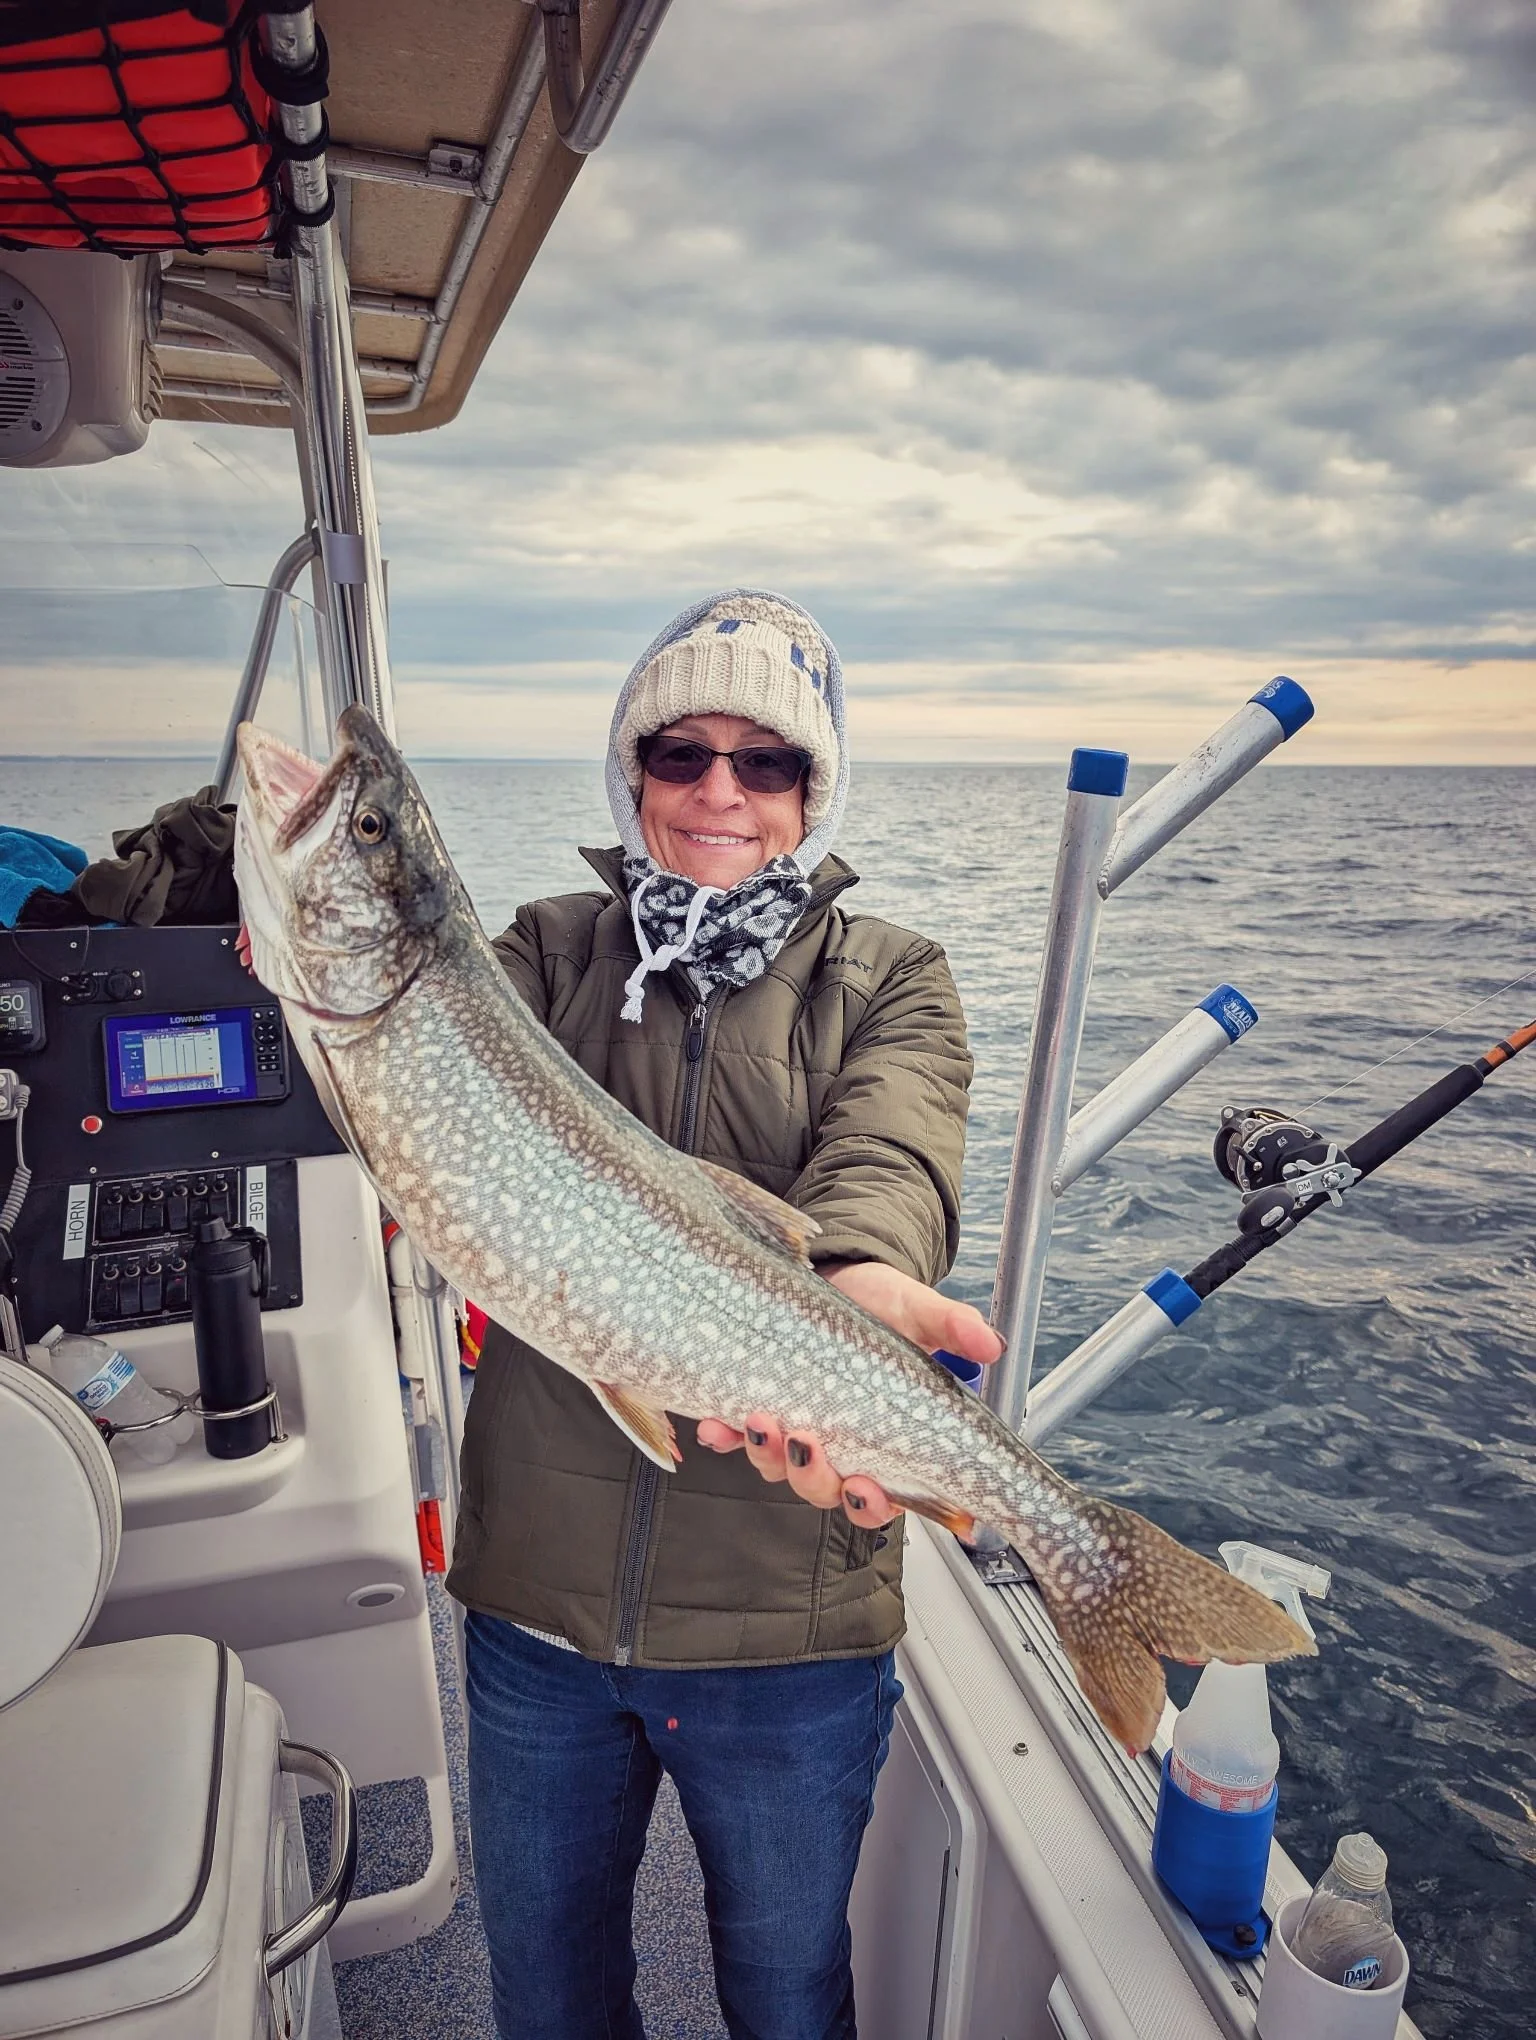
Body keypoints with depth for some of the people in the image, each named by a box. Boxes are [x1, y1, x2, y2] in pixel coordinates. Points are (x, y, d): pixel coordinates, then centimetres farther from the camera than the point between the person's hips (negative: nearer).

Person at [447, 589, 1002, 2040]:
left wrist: (855, 1278, -43)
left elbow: (889, 1154, -22)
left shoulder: (887, 979, -3)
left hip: (785, 1617, -1)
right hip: (537, 1597, 2)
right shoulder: (553, 949, 2)